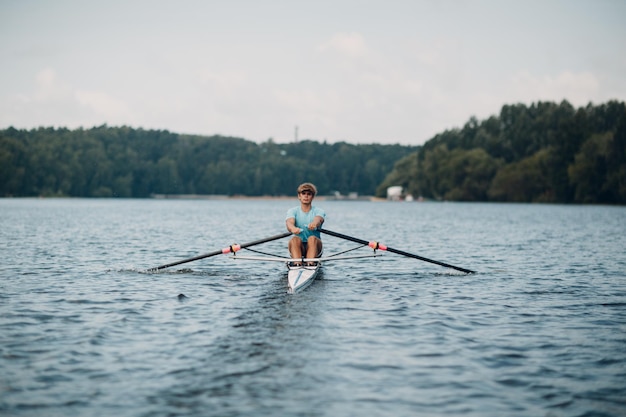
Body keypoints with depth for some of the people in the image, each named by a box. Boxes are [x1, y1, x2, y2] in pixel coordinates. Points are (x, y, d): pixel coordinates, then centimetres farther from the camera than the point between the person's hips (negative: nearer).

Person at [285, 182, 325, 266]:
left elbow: (318, 220, -21)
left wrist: (314, 224, -48)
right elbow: (289, 222, -16)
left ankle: (310, 264, -51)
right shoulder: (292, 211, 7)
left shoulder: (318, 211, 4)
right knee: (295, 239, -31)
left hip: (314, 246, -1)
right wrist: (293, 228, -43)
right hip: (298, 247, 1)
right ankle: (297, 264, -50)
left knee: (312, 238, -32)